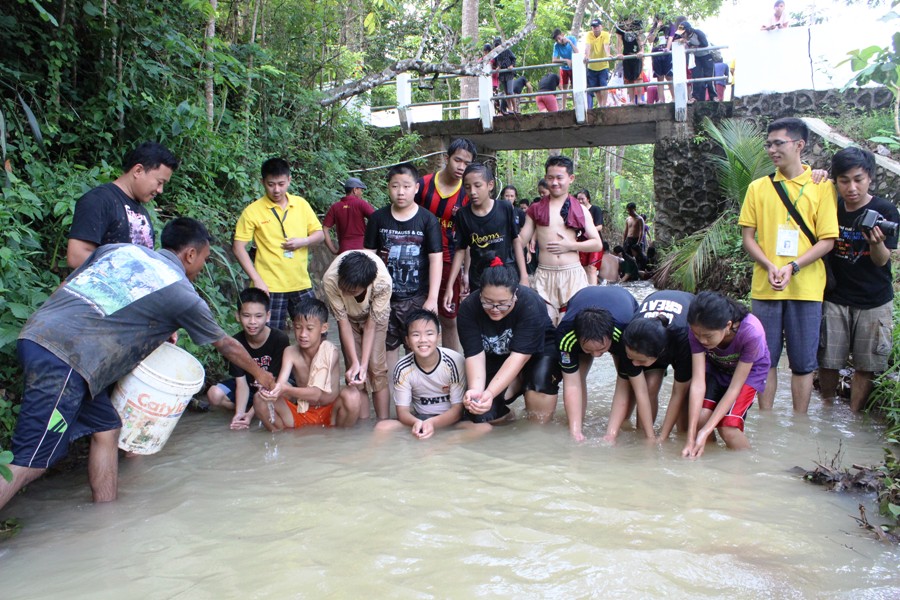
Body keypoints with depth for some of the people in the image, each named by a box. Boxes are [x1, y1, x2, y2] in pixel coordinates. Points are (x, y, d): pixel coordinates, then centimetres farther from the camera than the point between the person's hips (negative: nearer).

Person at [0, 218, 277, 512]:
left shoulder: (119, 249, 18)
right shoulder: (182, 294, 4)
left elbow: (63, 290, 20)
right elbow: (226, 345, 17)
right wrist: (260, 374, 35)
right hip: (65, 357, -8)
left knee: (105, 428, 17)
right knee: (31, 463, -5)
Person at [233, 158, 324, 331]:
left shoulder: (301, 204, 5)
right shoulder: (252, 211, -6)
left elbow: (320, 235, 11)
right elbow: (238, 247, -7)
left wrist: (303, 241, -11)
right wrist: (256, 279, -15)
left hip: (302, 284, 4)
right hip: (270, 286, -3)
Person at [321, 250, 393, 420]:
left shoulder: (383, 282, -41)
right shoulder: (330, 280, -38)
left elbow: (371, 325, -28)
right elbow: (343, 321, -26)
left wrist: (364, 364, -31)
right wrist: (355, 363, -29)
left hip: (375, 315, -1)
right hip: (349, 316, 1)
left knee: (376, 368, -9)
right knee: (353, 373, -7)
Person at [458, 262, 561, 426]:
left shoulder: (531, 304, -31)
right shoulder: (469, 307, -22)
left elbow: (519, 355, -35)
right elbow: (475, 354, -26)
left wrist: (490, 392, -46)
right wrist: (475, 389, -45)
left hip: (536, 352, -2)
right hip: (495, 359, 3)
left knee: (541, 381, -36)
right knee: (478, 414, -16)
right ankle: (519, 384, 11)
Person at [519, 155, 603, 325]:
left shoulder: (580, 210, 8)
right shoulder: (536, 209, 10)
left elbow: (597, 244, 7)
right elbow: (520, 241, 8)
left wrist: (571, 245, -6)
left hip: (573, 274, 0)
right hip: (544, 274, 0)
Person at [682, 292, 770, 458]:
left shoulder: (751, 333, -38)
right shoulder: (698, 331, -30)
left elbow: (734, 388, -32)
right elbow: (697, 382, -32)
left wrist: (705, 431, -36)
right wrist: (691, 438, -37)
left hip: (749, 370, -2)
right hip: (715, 367, 3)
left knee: (727, 427, -21)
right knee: (700, 417, -20)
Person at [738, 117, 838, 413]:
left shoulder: (822, 187, 1)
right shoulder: (758, 187, 6)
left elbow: (827, 240, -3)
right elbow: (748, 236, 5)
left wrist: (792, 267, -16)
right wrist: (769, 266, -11)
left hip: (806, 287, -1)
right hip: (765, 286, 2)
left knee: (803, 362, 6)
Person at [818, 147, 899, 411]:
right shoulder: (831, 208, -1)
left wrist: (876, 242, -35)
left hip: (874, 302, -2)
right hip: (834, 298, 2)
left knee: (865, 366, 3)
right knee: (826, 361, 2)